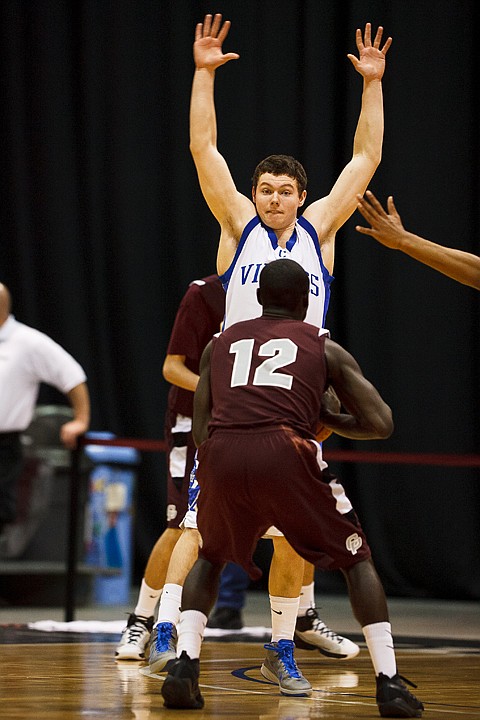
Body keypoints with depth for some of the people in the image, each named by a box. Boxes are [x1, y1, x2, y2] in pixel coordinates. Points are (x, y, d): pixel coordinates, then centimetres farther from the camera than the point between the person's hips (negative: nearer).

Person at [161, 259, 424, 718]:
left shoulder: (219, 345, 29)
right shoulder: (325, 348, 22)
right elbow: (380, 425, 16)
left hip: (221, 455, 2)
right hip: (286, 455, -2)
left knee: (211, 558, 31)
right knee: (355, 558, 18)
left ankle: (185, 667, 11)